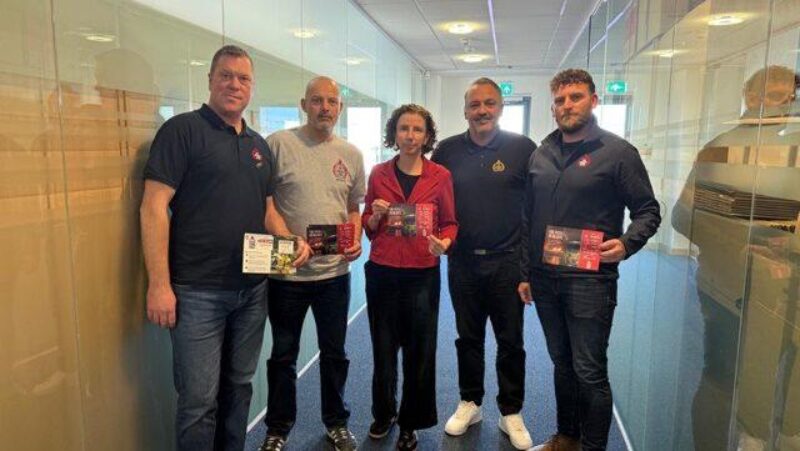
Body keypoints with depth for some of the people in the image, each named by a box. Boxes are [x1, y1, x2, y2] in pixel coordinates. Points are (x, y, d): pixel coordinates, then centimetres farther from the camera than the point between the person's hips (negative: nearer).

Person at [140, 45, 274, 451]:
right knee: (199, 400, 2)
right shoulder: (183, 130, -7)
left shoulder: (258, 145, 13)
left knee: (239, 387, 18)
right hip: (198, 291, -6)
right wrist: (159, 284, -18)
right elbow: (154, 207, -13)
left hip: (253, 289, 6)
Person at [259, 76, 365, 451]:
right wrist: (289, 240, -21)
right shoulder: (279, 143, -6)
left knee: (334, 353, 17)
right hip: (286, 271, -3)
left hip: (335, 271, 3)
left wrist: (356, 240, -3)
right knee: (283, 355, 13)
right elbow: (263, 201, -9)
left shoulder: (351, 154, 7)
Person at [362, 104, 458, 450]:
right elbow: (368, 227, 9)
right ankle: (383, 412, 35)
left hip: (423, 275, -1)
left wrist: (444, 243, -17)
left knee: (419, 351, 6)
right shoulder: (379, 174, 3)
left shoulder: (441, 176, -2)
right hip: (382, 272, 1)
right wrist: (376, 216, -12)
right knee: (383, 347, 12)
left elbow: (450, 223, 3)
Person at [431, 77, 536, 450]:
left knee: (510, 341, 9)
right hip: (462, 261, 2)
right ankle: (469, 403, 33)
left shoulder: (523, 149, -4)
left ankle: (511, 413, 26)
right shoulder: (447, 150, 3)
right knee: (468, 337, 15)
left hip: (507, 261, -2)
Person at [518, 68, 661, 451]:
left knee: (589, 371, 1)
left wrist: (626, 243, -21)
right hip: (544, 279, 5)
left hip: (589, 279, -5)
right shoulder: (541, 155, 11)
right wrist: (525, 273, 12)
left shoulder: (617, 152, -4)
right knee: (562, 363, 17)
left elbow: (648, 211, -2)